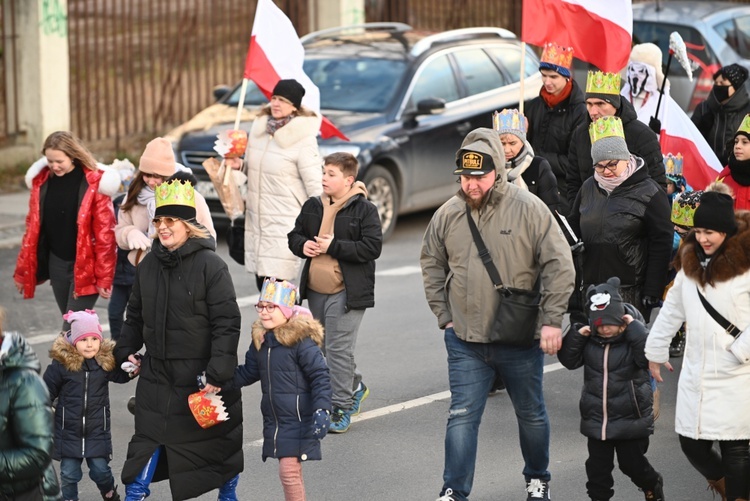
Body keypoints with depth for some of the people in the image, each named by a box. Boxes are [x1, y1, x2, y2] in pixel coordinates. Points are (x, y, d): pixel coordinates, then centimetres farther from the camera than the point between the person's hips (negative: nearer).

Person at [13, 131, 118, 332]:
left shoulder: (94, 184, -14)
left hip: (85, 265, -5)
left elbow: (104, 233, -12)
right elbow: (33, 228, 7)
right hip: (56, 263, 5)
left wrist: (104, 277, -12)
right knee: (71, 324, 14)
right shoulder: (41, 181, 1)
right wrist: (23, 270, 8)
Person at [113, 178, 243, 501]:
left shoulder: (210, 265, -14)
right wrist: (126, 351, 8)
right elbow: (135, 316, 19)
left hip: (202, 374, -4)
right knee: (147, 443, 3)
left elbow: (227, 323, -16)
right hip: (158, 375, 4)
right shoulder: (148, 265, 5)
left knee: (219, 443, 11)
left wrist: (217, 374, -21)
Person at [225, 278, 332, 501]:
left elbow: (320, 376, -15)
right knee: (290, 471, 16)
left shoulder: (301, 340, -15)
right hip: (274, 420, 7)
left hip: (298, 420, -7)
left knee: (289, 470, -11)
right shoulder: (261, 340, 7)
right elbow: (248, 372, 18)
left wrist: (322, 409, -23)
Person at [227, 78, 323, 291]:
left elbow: (314, 185, -12)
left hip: (285, 221, -7)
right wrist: (239, 165, 2)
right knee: (261, 280, 7)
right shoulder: (259, 127, 9)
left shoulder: (303, 139, -12)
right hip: (256, 216, 7)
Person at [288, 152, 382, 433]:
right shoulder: (313, 206, 9)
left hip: (345, 293, -7)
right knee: (322, 347, 16)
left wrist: (334, 246, -20)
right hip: (315, 291, 7)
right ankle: (354, 387, 37)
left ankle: (341, 407, 1)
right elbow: (294, 235, 19)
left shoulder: (364, 210, -9)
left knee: (338, 349, -8)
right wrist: (302, 245, -5)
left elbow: (372, 248, -16)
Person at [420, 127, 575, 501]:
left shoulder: (528, 208, -11)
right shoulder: (448, 214, -1)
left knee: (531, 414, 16)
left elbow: (559, 266, -9)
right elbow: (432, 266, 13)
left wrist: (552, 321, -11)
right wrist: (444, 315, 7)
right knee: (462, 417, -1)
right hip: (465, 341, 2)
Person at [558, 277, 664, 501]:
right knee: (598, 464, 7)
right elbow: (569, 360, 2)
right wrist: (577, 335, -12)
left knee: (631, 461, 8)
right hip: (596, 418, 3)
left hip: (630, 416, -3)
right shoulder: (589, 339, 0)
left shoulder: (634, 336, -10)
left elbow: (649, 356, -25)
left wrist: (634, 328, -24)